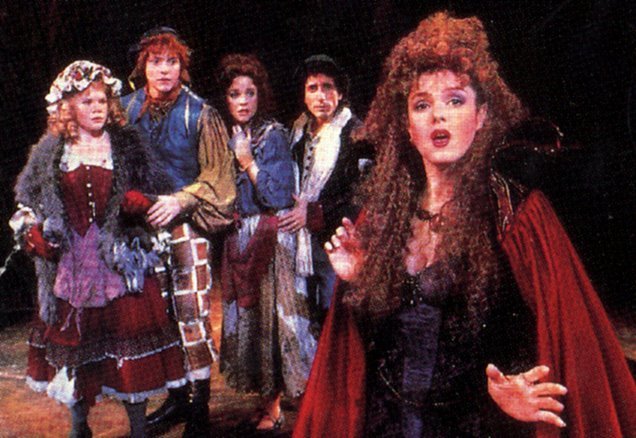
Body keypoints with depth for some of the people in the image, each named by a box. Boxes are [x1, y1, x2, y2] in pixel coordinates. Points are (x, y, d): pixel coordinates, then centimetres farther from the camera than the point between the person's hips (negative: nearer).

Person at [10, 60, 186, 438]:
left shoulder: (128, 147, 3)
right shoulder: (50, 153, 7)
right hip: (71, 268, 2)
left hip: (121, 263, -1)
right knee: (73, 346, 11)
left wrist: (141, 204, -16)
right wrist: (32, 234, -4)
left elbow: (158, 195, 5)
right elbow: (27, 204, 13)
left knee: (130, 351, -1)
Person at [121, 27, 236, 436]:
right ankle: (177, 397, 23)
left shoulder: (200, 114, -3)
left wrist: (180, 201, -15)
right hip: (142, 224, 4)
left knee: (192, 313, -6)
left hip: (185, 225, -4)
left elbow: (217, 174, -3)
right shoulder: (127, 109, 8)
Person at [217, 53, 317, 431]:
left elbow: (279, 195, -13)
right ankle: (269, 401, 15)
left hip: (271, 239, -6)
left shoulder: (273, 135, -7)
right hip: (237, 240, 6)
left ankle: (274, 406, 5)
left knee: (273, 311, -5)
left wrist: (248, 163, -15)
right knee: (245, 314, 6)